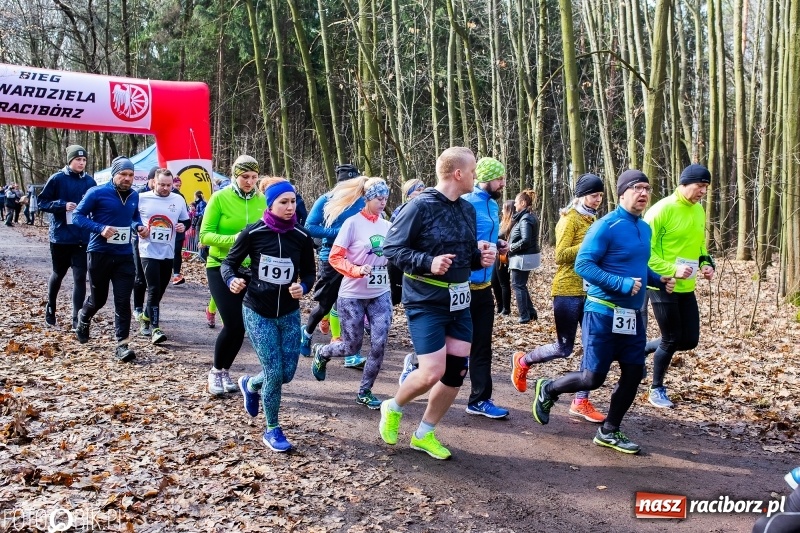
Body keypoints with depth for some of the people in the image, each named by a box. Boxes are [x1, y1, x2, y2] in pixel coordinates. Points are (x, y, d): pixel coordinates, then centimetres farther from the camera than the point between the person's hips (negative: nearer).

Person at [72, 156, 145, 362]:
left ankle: (122, 345, -1)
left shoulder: (134, 195, 6)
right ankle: (83, 318, 46)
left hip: (124, 255, 3)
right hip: (100, 253, -3)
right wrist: (100, 228, -22)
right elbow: (78, 216, -7)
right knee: (98, 298, 12)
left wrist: (138, 227, 0)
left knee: (123, 301, -4)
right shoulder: (97, 193, -9)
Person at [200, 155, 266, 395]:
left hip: (249, 270, 4)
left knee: (240, 325, 7)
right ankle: (216, 371, 13)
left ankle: (224, 371, 28)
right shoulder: (220, 198, -10)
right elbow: (205, 236, -12)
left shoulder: (261, 200, 0)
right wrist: (234, 239, -26)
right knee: (233, 324, -10)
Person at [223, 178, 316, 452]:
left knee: (287, 373, 6)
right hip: (257, 312, -3)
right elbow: (229, 262, -1)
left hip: (289, 313, 3)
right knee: (274, 372, -6)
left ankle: (250, 385, 40)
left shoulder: (302, 237, -5)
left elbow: (309, 273, 5)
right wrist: (232, 280, -23)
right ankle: (272, 430, 17)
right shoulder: (253, 233, -12)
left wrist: (303, 287, -17)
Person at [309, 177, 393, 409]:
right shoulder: (353, 223, -11)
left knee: (379, 345, -5)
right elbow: (335, 257, -12)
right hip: (352, 296, -4)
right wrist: (357, 270, -26)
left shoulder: (388, 226, 4)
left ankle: (365, 392, 14)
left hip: (381, 295, 4)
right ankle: (320, 353, 38)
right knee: (352, 347, 5)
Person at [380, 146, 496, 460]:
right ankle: (393, 409, 21)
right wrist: (428, 263, -27)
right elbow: (392, 248, -14)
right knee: (432, 373, -10)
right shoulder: (421, 206, -14)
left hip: (459, 303, 8)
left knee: (457, 370, 6)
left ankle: (424, 434, 24)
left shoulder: (467, 209, 9)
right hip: (426, 302, -7)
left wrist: (481, 258, -3)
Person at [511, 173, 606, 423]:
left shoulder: (593, 220, 14)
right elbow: (561, 256, -17)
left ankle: (581, 402, 11)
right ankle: (522, 361, 27)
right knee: (564, 348, 1)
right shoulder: (570, 219, -8)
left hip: (590, 291, 7)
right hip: (568, 291, -7)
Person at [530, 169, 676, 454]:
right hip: (603, 313, -8)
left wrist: (659, 280, 6)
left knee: (633, 375, 7)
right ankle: (548, 390, 25)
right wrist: (622, 284, -25)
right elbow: (583, 264, -20)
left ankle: (609, 432, 23)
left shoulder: (645, 228, 11)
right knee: (593, 378, -2)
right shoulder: (606, 226, -14)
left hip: (633, 315, 8)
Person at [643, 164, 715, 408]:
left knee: (690, 340, 7)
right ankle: (657, 390, 20)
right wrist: (672, 270, -24)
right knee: (671, 339, 0)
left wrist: (706, 264, 3)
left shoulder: (699, 210, 9)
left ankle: (643, 349, 30)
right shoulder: (662, 209, -16)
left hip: (686, 287, 8)